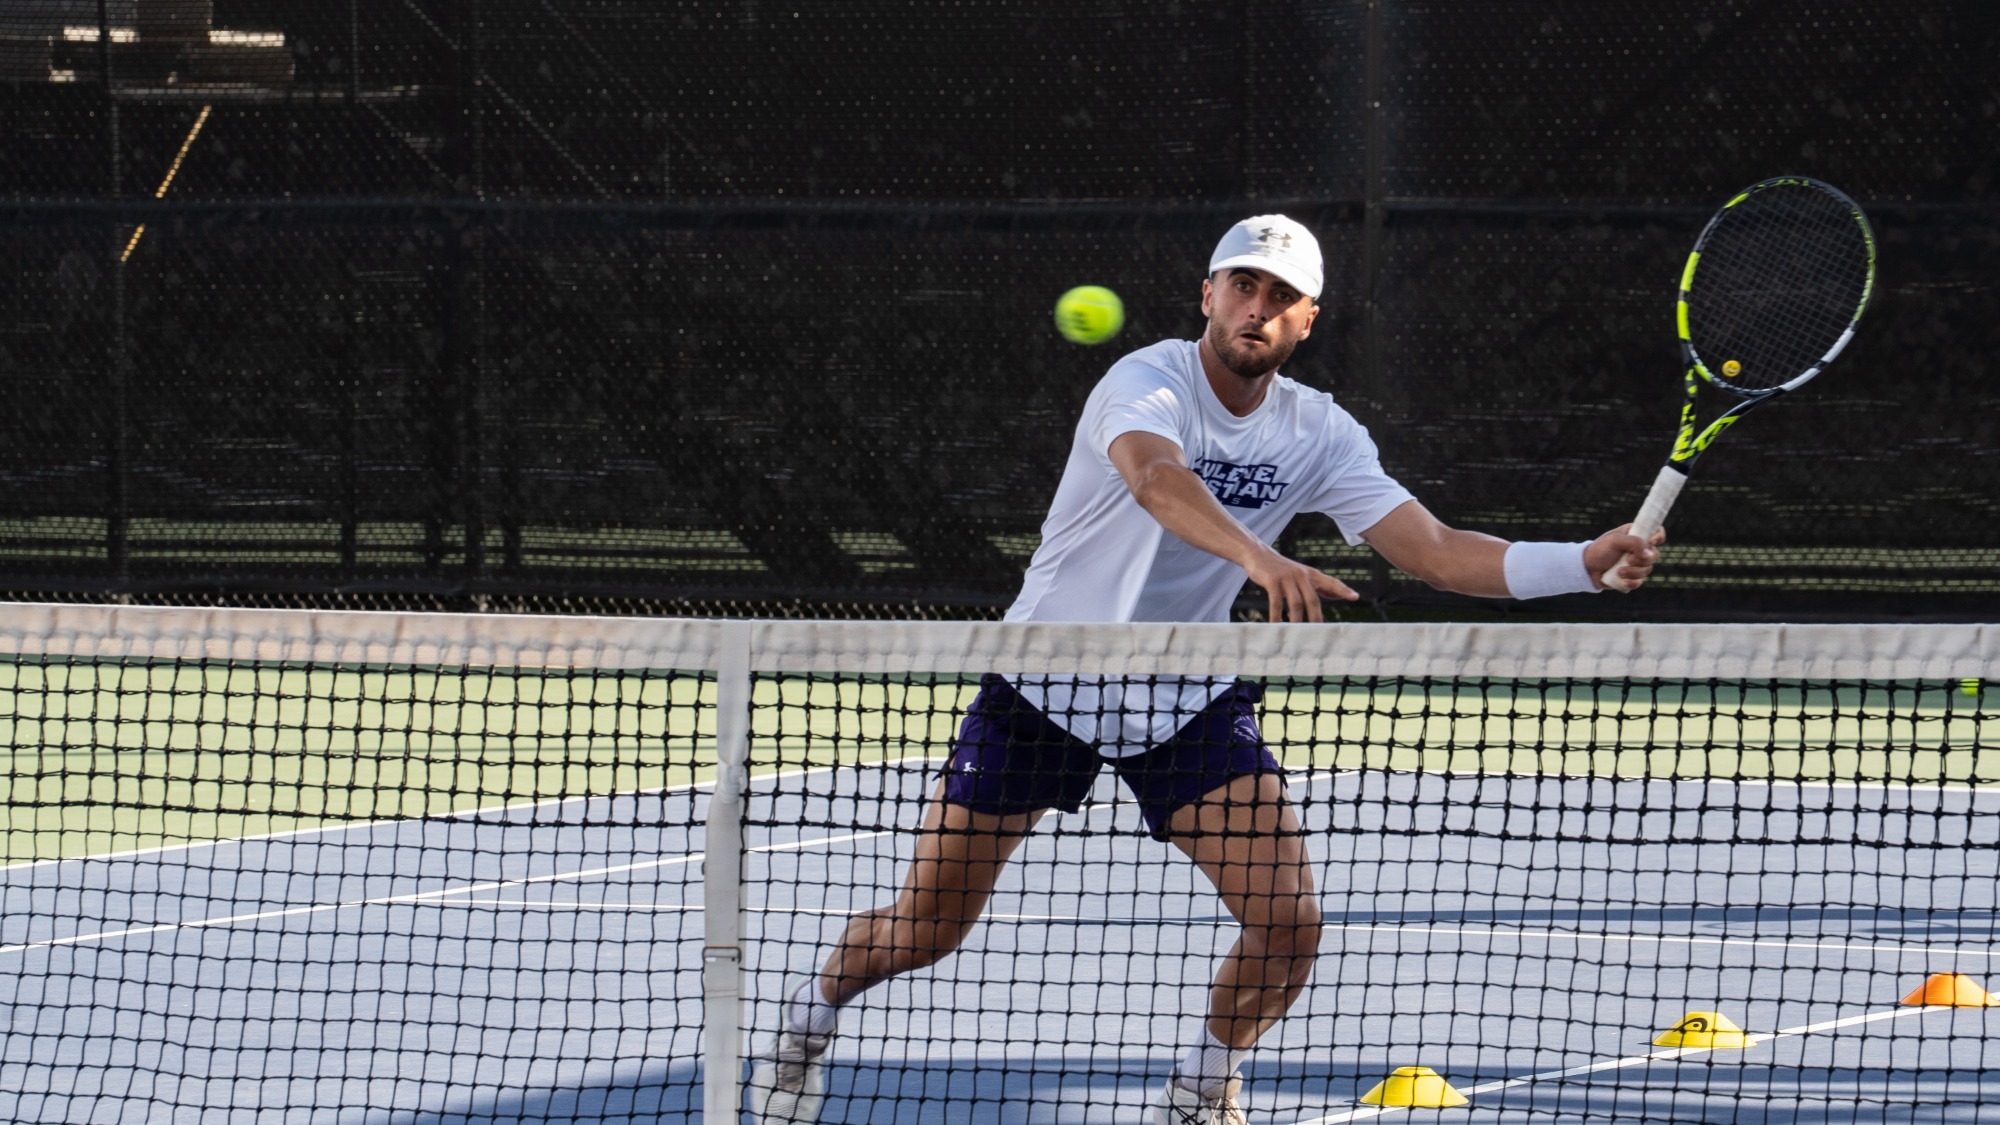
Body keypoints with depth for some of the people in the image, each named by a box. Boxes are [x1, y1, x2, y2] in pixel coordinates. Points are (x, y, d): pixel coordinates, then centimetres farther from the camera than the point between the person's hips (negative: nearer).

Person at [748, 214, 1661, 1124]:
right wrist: (1258, 557, -62)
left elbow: (1436, 551, -12)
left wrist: (1588, 563, -26)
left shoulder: (1319, 435, -5)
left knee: (1289, 922, -14)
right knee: (922, 933, 3)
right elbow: (1154, 476, -44)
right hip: (1045, 681, -3)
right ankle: (819, 1004, 37)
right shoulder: (1148, 383, -21)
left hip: (1190, 700, 3)